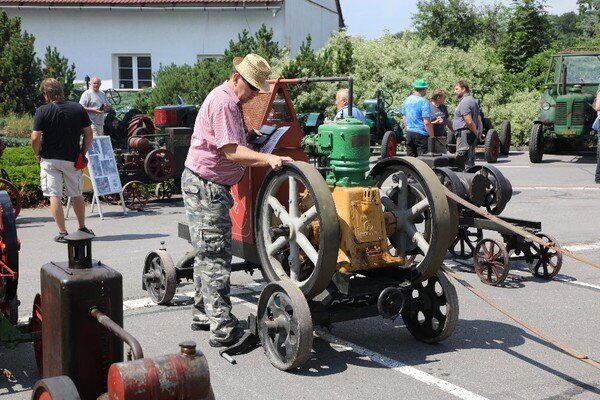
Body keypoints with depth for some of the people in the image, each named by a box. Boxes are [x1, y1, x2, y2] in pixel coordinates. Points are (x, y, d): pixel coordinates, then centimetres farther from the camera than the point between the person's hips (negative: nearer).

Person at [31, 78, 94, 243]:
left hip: (50, 160, -3)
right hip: (73, 159, 3)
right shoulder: (78, 108, 0)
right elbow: (89, 134, 2)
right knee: (77, 195, 17)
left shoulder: (42, 111, -9)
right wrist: (82, 154, 10)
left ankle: (62, 233, 0)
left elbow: (35, 138, -13)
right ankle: (82, 228, 28)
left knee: (54, 196, 2)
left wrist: (38, 155, 4)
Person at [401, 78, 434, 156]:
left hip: (409, 133, 7)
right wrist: (432, 137, -13)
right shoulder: (424, 102, -13)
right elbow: (427, 122, -18)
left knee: (410, 157, 12)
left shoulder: (407, 100, 9)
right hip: (421, 134, -7)